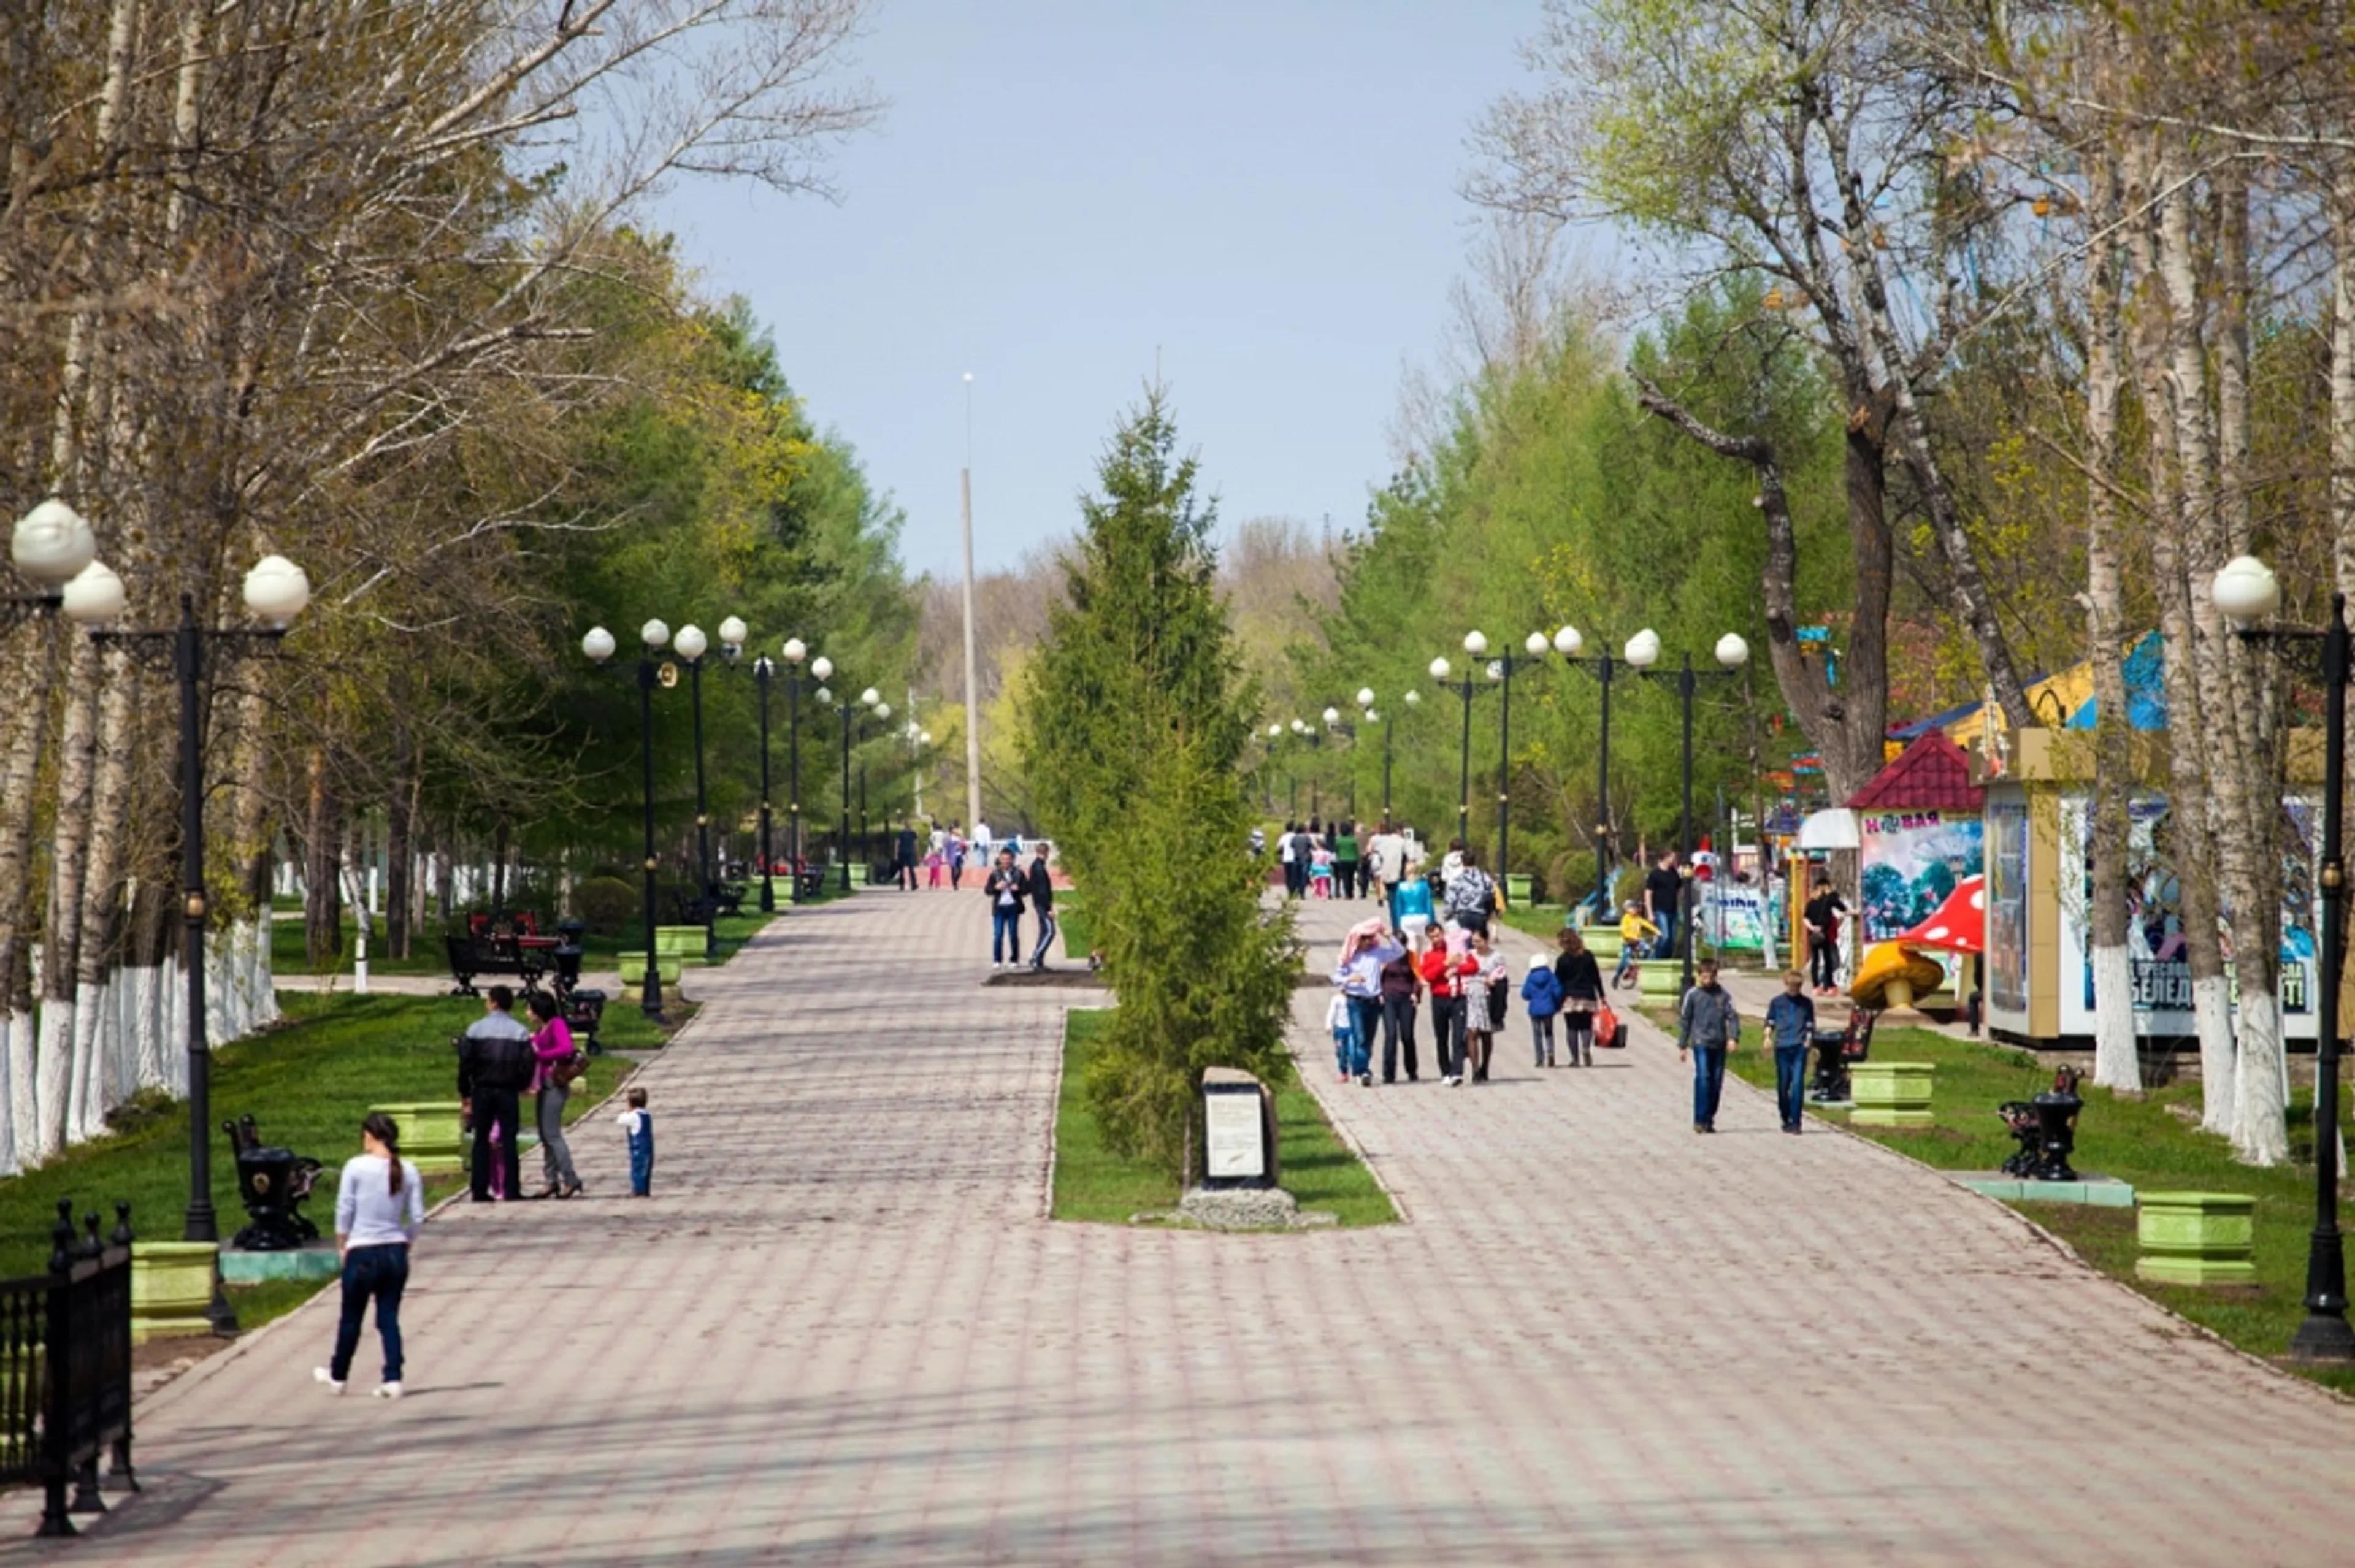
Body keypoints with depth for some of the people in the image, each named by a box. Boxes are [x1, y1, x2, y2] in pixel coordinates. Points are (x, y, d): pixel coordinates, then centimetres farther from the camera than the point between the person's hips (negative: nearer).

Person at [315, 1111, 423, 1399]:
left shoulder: (356, 1167, -11)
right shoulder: (408, 1170, -2)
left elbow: (344, 1211, -6)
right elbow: (417, 1218, 0)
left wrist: (341, 1244, 7)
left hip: (362, 1252, -3)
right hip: (396, 1252, 3)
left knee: (351, 1319, 12)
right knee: (389, 1318, 9)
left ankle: (338, 1376, 28)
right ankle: (393, 1380, 2)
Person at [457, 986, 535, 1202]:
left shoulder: (476, 1029, -2)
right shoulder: (520, 1032, -1)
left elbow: (465, 1063, -2)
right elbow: (529, 1064, -4)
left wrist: (465, 1095, 6)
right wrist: (521, 1086, 14)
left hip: (482, 1090, 0)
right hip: (508, 1091, 0)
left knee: (481, 1140, 7)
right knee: (508, 1140, 2)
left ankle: (479, 1190, 5)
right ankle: (511, 1190, -3)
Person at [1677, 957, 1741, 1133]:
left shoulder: (1724, 995, 5)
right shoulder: (1692, 995, 2)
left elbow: (1733, 1017, 3)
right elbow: (1684, 1021, 7)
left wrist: (1733, 1038, -12)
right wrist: (1682, 1046, 7)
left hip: (1719, 1045, 3)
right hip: (1700, 1043, -3)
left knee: (1716, 1082, 6)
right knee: (1703, 1079, -15)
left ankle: (1709, 1119, 15)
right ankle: (1700, 1120, -15)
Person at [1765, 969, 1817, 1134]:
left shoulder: (1806, 1003, 10)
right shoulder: (1777, 1002, 9)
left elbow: (1810, 1026, 16)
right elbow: (1770, 1022, 13)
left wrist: (1809, 1040, 4)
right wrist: (1768, 1036, -4)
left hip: (1799, 1048, -1)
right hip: (1781, 1047, 1)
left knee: (1798, 1084, -11)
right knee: (1783, 1085, 5)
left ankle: (1795, 1121, -13)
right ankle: (1786, 1120, 19)